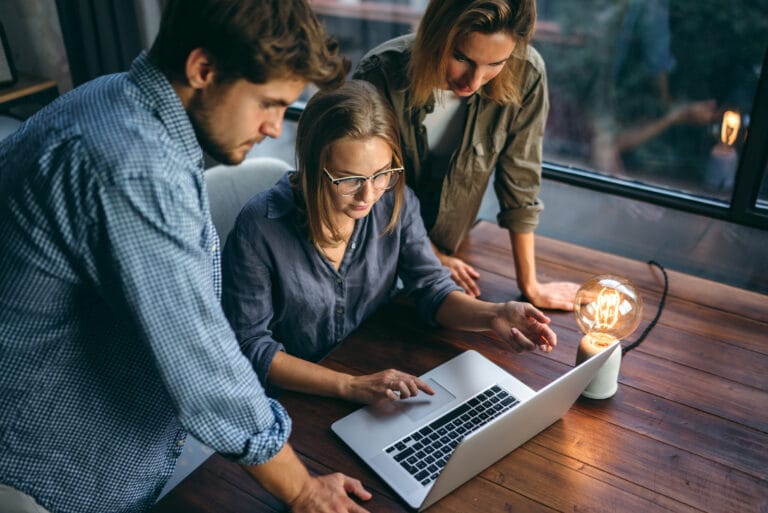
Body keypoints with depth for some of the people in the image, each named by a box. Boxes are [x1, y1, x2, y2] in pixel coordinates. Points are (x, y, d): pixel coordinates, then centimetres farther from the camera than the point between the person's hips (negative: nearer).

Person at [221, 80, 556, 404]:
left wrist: (492, 315, -25)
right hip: (295, 400, -2)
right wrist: (349, 386, -27)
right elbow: (251, 346, -17)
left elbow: (432, 290, -4)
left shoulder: (396, 202, -9)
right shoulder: (261, 228, -21)